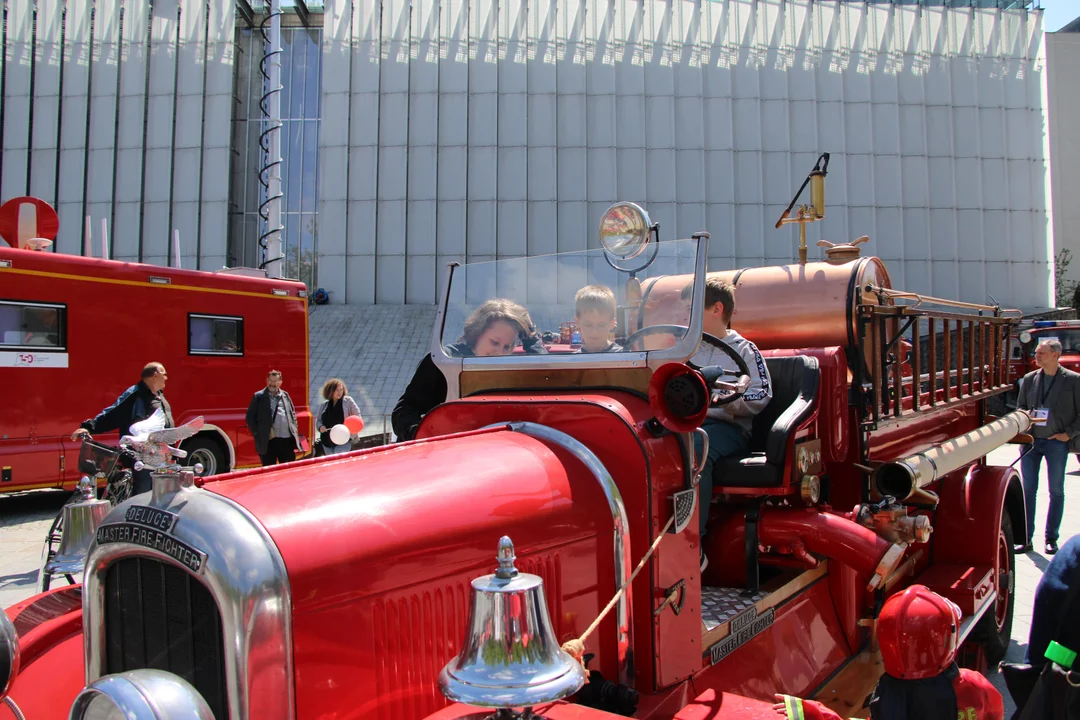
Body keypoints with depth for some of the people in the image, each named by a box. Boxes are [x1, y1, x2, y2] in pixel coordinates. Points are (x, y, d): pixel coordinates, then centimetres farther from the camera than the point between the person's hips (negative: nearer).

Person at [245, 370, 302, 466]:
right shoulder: (259, 397, 2)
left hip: (287, 440, 3)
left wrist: (294, 431, 8)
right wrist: (257, 434, -6)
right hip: (268, 442, -3)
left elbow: (293, 414, 19)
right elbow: (250, 417, 1)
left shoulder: (285, 396, 14)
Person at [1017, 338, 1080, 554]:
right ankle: (1026, 538, 10)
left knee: (1056, 492, 7)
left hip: (1057, 442, -3)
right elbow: (1020, 406, 13)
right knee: (1028, 490, 4)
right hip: (1030, 440, 3)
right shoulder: (1029, 379, 6)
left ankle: (1051, 538, 17)